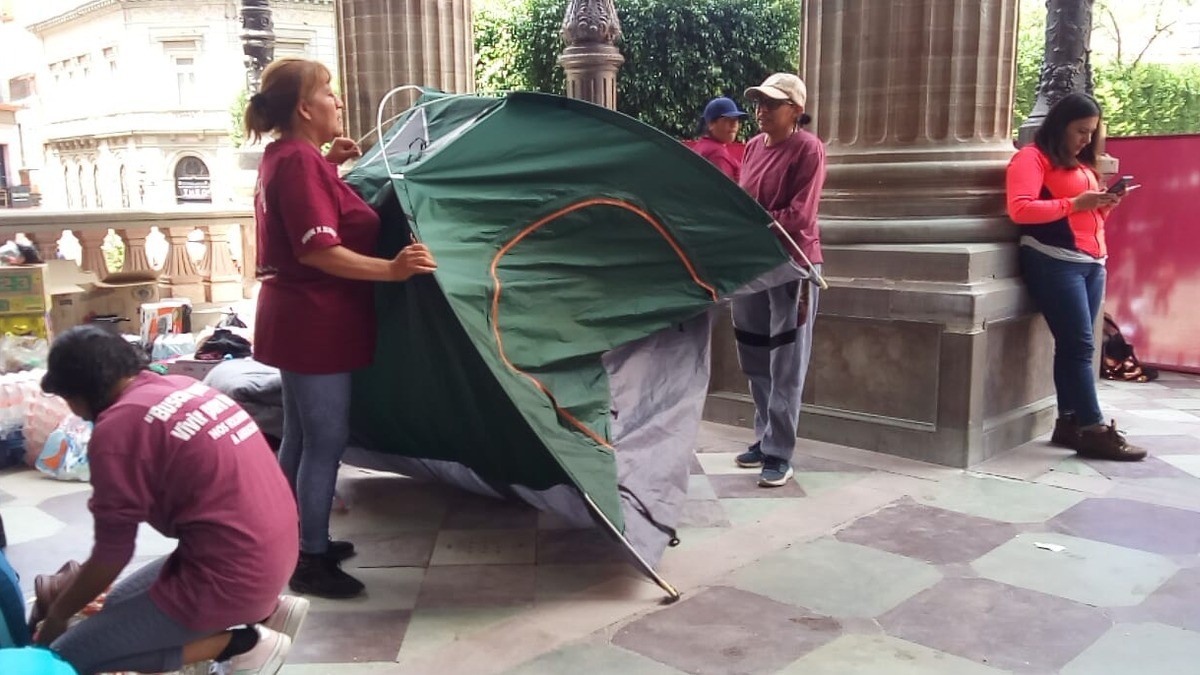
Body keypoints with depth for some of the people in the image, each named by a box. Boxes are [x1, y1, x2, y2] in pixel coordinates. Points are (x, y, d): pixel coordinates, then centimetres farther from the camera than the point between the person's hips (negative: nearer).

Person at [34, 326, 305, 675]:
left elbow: (112, 554, -6)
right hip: (274, 551, 9)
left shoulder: (116, 428, -15)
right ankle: (268, 609, 14)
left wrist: (56, 615, 13)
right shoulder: (181, 385, 10)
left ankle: (241, 645, -4)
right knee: (121, 604, 26)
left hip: (230, 574, -9)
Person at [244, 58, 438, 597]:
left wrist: (329, 164, 21)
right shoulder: (300, 161, -19)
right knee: (326, 440, -3)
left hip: (298, 320, 11)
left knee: (300, 436, 18)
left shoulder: (282, 156, 12)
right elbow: (318, 250, -26)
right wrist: (391, 270, -33)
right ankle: (311, 562, 7)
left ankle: (300, 542, 30)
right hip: (316, 325, -11)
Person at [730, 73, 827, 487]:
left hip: (790, 266, -7)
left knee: (785, 368, -1)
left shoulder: (807, 148, -8)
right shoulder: (754, 146, 12)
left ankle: (779, 455, 5)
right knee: (755, 362, 12)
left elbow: (798, 215, -15)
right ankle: (766, 439, 26)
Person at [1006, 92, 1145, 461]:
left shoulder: (1082, 164, 24)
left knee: (1074, 345, 4)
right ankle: (1094, 429, -9)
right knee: (1079, 345, -11)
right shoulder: (1032, 157, -1)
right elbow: (1020, 209, -15)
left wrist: (1103, 204, 8)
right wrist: (1077, 204, -16)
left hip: (1092, 263, 8)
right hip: (1054, 262, -8)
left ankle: (1069, 422, 6)